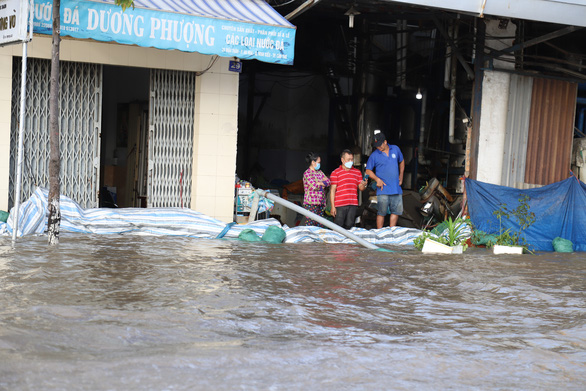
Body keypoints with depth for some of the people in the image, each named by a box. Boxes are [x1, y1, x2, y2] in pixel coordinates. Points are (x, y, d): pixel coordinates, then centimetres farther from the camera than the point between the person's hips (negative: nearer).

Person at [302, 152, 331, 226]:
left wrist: (319, 183, -9)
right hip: (311, 203, -7)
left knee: (320, 224, 4)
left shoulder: (319, 172, 18)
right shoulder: (307, 173, -7)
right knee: (311, 223, -11)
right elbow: (313, 186, -17)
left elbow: (328, 182, 8)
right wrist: (323, 183, 2)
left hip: (320, 203, 7)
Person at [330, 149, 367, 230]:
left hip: (353, 205, 4)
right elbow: (332, 190, -1)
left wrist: (364, 184, -10)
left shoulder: (357, 172, 16)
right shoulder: (335, 173, 2)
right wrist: (332, 206, -7)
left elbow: (361, 188, 15)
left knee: (349, 226, 4)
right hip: (340, 205, -4)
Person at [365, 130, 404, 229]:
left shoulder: (395, 149, 7)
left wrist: (401, 176, 16)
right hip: (383, 190, -4)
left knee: (396, 211, 5)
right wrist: (377, 179, -11)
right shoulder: (374, 155, -2)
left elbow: (401, 162, 24)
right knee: (381, 212, -5)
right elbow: (368, 170, 3)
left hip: (396, 188, 4)